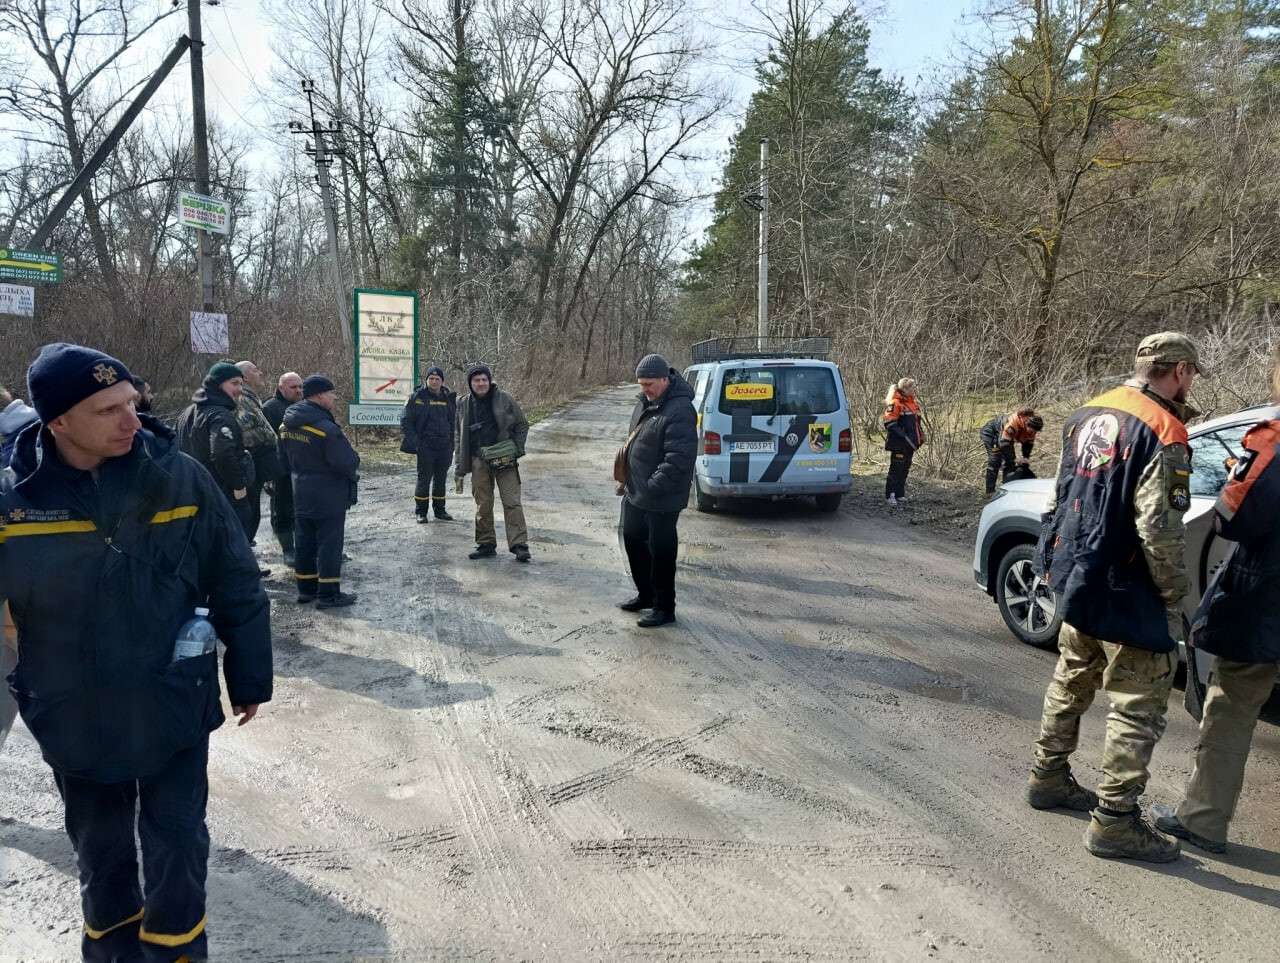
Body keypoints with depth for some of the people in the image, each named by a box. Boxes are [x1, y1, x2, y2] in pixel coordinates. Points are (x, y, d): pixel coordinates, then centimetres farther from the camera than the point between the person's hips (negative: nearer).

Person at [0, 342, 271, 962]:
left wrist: (249, 677, -1)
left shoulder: (178, 477, -13)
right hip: (75, 720, 2)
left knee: (177, 846, 13)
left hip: (175, 708, -1)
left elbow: (237, 587, -6)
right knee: (100, 851, 22)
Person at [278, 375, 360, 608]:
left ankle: (306, 589, 24)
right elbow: (349, 462, -24)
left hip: (300, 494, 8)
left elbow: (286, 459, 16)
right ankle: (328, 594, 4)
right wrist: (351, 474, -3)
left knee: (304, 542, 15)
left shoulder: (288, 426, 5)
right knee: (329, 543, 0)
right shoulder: (326, 429, -23)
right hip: (328, 497, -8)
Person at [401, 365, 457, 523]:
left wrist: (452, 443, 10)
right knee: (424, 478, -3)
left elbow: (454, 422, 18)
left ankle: (439, 510, 22)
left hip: (444, 446, 4)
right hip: (425, 446, -4)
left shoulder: (449, 398, 10)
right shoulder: (418, 397, -3)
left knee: (441, 479, 11)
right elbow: (406, 420, -3)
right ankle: (421, 512, 7)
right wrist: (413, 441, -13)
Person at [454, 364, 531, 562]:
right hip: (479, 461, 3)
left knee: (512, 502, -7)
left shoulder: (504, 399, 0)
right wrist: (459, 468, 11)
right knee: (483, 505, 7)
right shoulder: (466, 404, 8)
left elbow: (522, 425, 7)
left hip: (504, 459, -3)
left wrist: (516, 447, -7)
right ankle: (486, 545, 18)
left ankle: (519, 545, -7)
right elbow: (460, 438, 14)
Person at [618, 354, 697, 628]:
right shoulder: (646, 400, 6)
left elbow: (678, 459, -28)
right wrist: (628, 477, 16)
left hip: (662, 499, -10)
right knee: (632, 539, 21)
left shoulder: (679, 411, -24)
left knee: (661, 551, 2)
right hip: (635, 492, 10)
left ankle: (664, 608, 17)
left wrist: (652, 487, -27)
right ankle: (645, 595, 38)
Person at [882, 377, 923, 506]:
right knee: (896, 469, -6)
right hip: (899, 444, -9)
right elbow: (890, 424, -19)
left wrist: (920, 436, 18)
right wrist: (903, 436, -22)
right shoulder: (895, 403, -14)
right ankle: (890, 495, 0)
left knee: (905, 469, 12)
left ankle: (900, 494, 21)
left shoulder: (913, 403, 15)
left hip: (910, 444, 9)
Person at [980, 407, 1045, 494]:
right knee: (995, 461, -17)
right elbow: (1004, 443, -38)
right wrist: (1014, 458, -32)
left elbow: (1029, 443, -2)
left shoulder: (1031, 428, -17)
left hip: (1006, 435, 8)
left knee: (1010, 460, 2)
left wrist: (1026, 458, -12)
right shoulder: (1014, 423, -41)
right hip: (990, 432, -8)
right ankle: (990, 491, -17)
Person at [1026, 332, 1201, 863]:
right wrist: (1174, 597, -10)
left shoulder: (1087, 417, 7)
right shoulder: (1162, 432, -18)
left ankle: (1049, 778, 34)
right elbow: (1159, 529, -22)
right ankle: (1114, 821, 8)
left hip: (1075, 580, 9)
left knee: (1072, 683, 22)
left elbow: (1058, 498, 14)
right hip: (1126, 594, -8)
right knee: (1139, 706, 2)